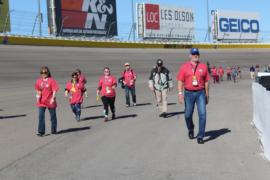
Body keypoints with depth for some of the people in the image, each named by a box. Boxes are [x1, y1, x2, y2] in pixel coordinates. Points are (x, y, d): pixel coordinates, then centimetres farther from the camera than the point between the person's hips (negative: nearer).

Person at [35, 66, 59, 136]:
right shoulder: (39, 81, 5)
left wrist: (53, 98, -18)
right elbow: (38, 90, 16)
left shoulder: (51, 80, -8)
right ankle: (41, 131, -6)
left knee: (53, 116, 10)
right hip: (41, 102, 3)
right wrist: (38, 96, 4)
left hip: (50, 101, -3)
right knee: (41, 116, -7)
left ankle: (54, 130, 25)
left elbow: (54, 90, -11)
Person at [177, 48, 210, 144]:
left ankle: (200, 136, -3)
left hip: (200, 93, 0)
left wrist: (207, 95, 11)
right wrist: (180, 93, -11)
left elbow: (206, 82, 10)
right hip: (189, 93, 0)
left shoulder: (203, 66, 6)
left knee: (202, 114, -10)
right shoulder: (184, 67, 2)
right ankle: (190, 130, 37)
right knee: (188, 115, 8)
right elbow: (180, 81, -1)